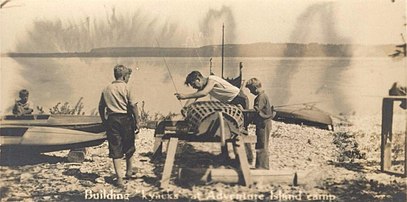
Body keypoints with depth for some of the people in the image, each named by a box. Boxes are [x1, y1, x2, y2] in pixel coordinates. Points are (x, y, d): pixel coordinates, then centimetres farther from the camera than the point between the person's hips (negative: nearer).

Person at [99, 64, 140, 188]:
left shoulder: (106, 89, 8)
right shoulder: (126, 88, -6)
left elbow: (101, 107, 11)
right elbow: (133, 106, -12)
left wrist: (104, 122, 21)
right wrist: (137, 123, -7)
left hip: (112, 120, 3)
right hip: (125, 119, -3)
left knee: (115, 150, 4)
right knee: (129, 147, 18)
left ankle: (119, 179, 0)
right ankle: (129, 171, 35)